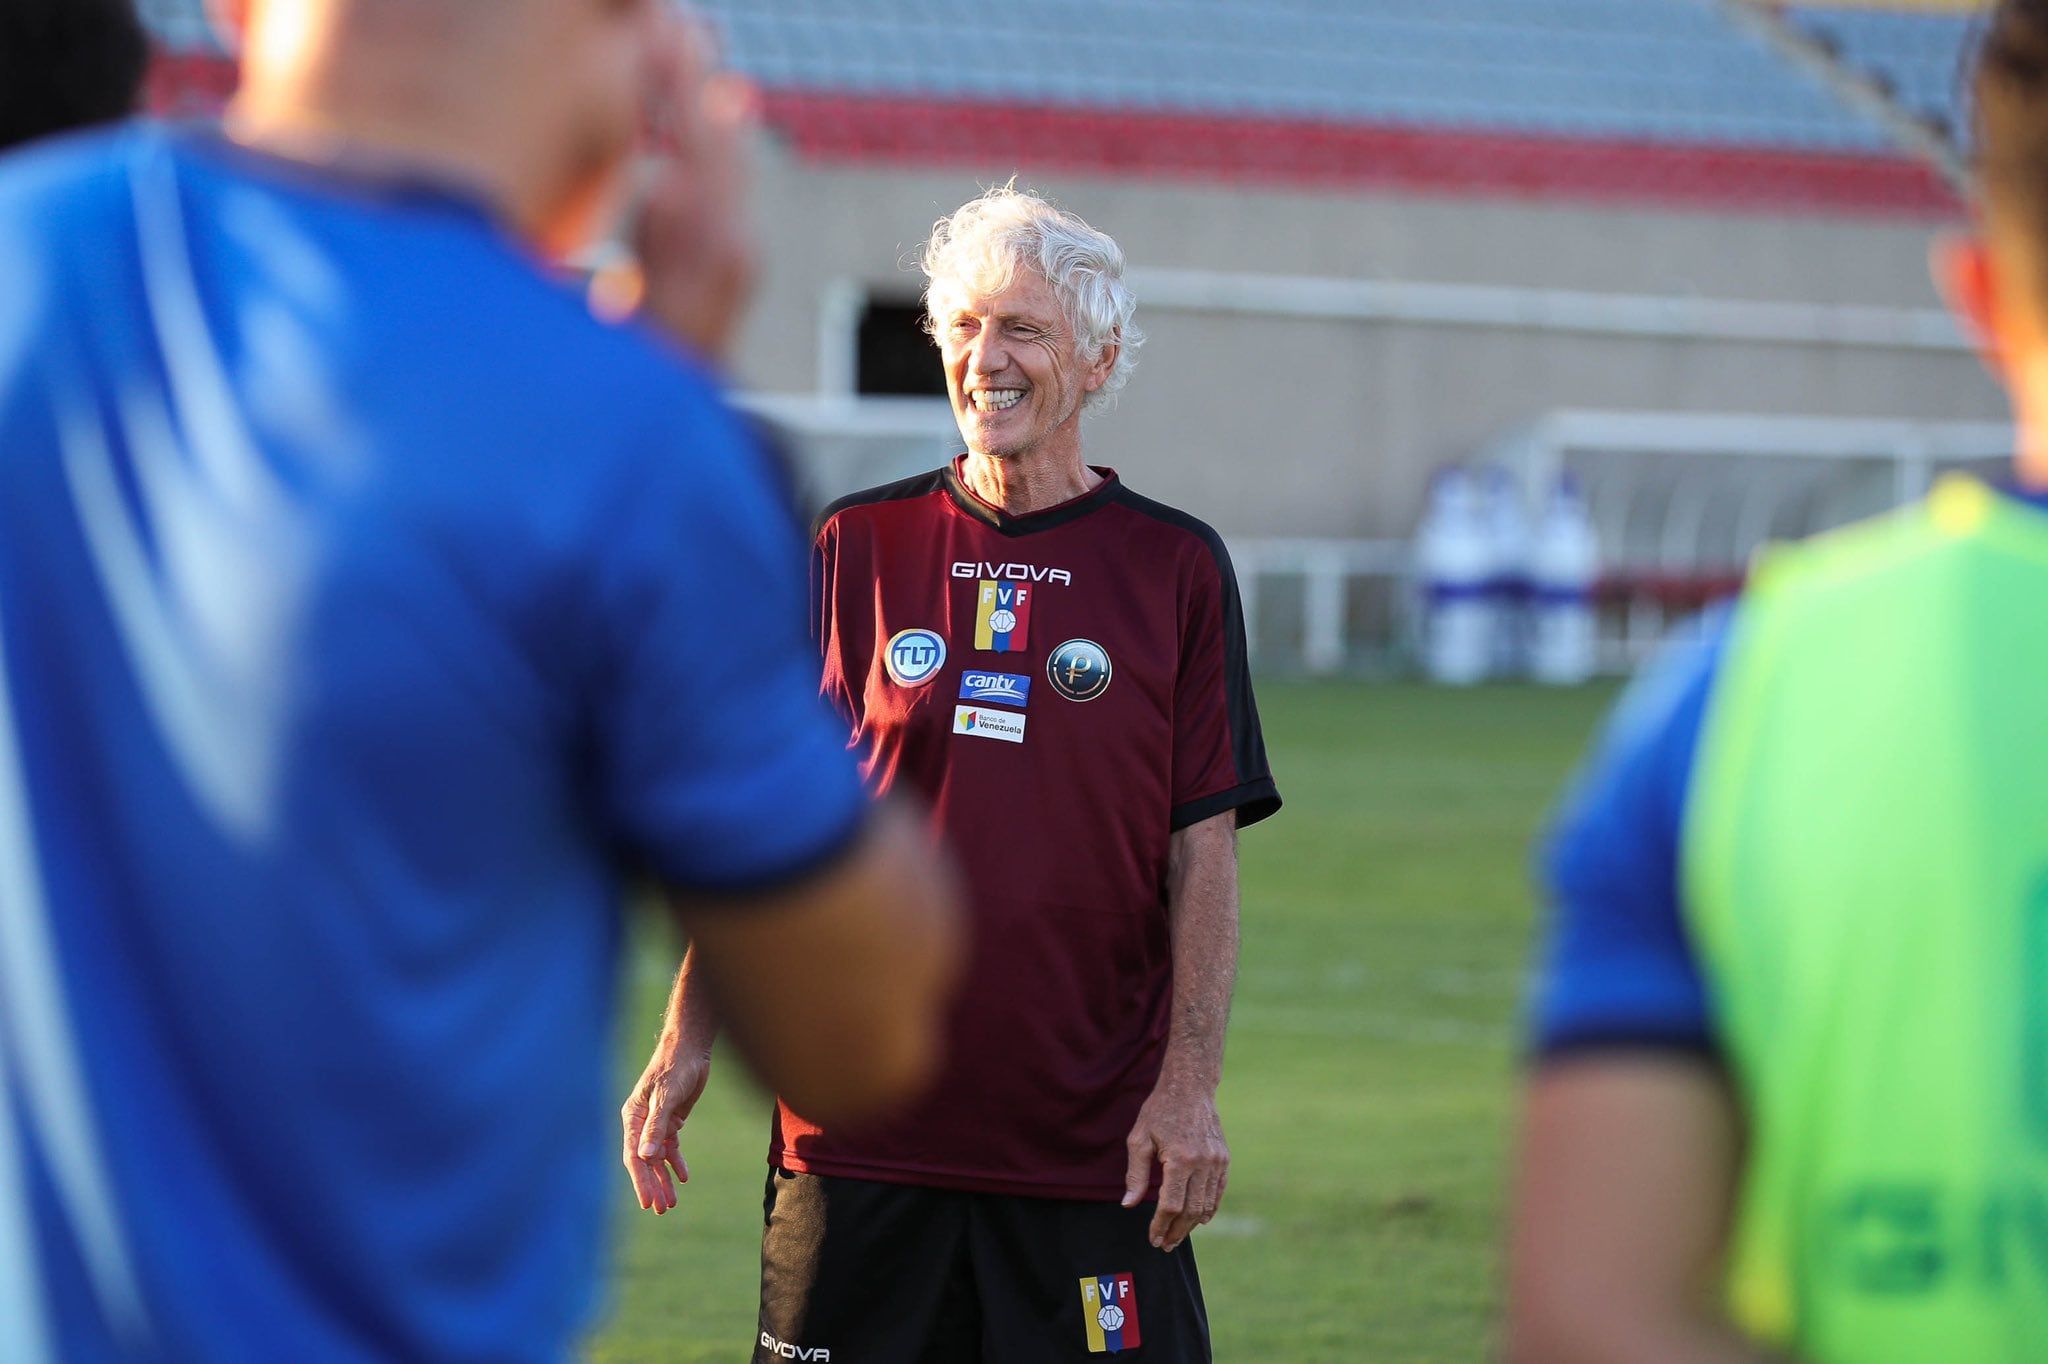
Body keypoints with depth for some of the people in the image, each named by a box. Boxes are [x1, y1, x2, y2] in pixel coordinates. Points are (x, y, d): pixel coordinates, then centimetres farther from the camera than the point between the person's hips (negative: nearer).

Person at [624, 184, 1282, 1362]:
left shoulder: (1176, 568, 5)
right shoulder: (858, 548, 8)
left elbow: (1204, 848, 2)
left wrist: (1193, 1085, -7)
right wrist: (690, 1041, 4)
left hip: (1094, 1138, -1)